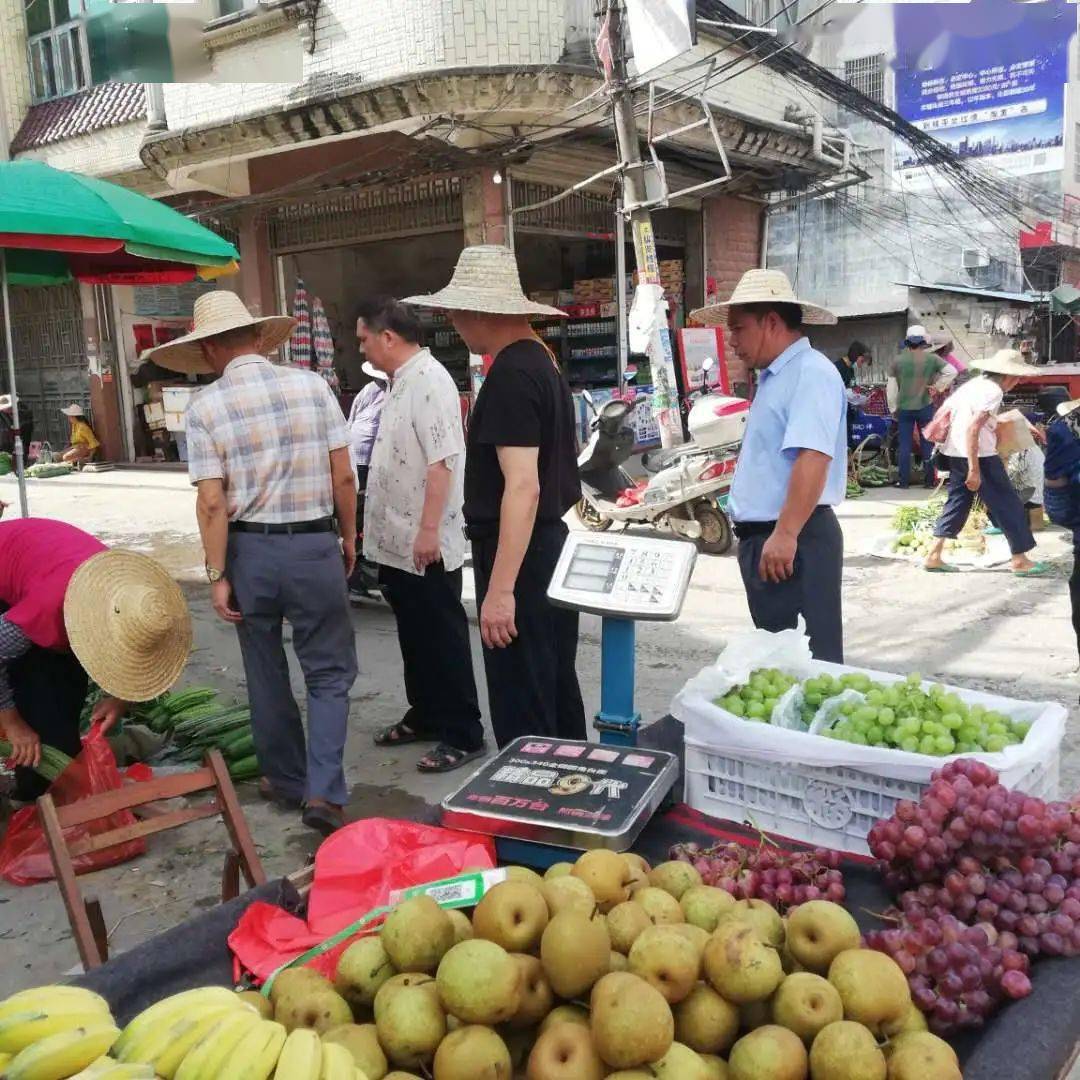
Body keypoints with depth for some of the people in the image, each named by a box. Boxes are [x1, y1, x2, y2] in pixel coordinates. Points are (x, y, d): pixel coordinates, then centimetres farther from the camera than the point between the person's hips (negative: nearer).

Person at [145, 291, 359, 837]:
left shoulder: (206, 406, -6)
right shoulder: (311, 385, -3)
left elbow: (212, 503, -10)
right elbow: (343, 475, -2)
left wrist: (218, 575, -3)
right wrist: (349, 537, 11)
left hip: (249, 548, 1)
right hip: (315, 545, 0)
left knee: (266, 671, 17)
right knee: (330, 672, 9)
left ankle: (285, 778, 31)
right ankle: (323, 791, -3)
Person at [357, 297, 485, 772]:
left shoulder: (430, 382, -17)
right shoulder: (401, 382, 14)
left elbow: (442, 462, -24)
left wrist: (429, 529, -26)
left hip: (425, 544, -10)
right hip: (397, 541, 10)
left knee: (443, 640, 0)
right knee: (414, 638, 18)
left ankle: (463, 735, 10)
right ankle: (425, 716, 32)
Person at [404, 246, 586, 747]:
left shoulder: (510, 376, -17)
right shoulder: (545, 362, 13)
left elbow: (523, 487, -25)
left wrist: (500, 589, -26)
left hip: (520, 557, -10)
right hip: (556, 546, 10)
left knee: (520, 708, 0)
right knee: (557, 689, 19)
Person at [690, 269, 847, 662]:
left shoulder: (811, 373, -14)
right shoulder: (773, 377, 17)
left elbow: (813, 458, -25)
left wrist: (785, 535, -29)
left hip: (794, 541, -10)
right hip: (764, 537, 10)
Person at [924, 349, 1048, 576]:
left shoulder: (973, 384, 13)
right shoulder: (993, 391, -14)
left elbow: (943, 411, 19)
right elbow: (972, 428, -22)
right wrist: (974, 470, -24)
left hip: (956, 453, 9)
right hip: (979, 454, -9)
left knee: (957, 501, 14)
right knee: (1008, 504, 2)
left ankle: (934, 555, 11)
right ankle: (1019, 560, 8)